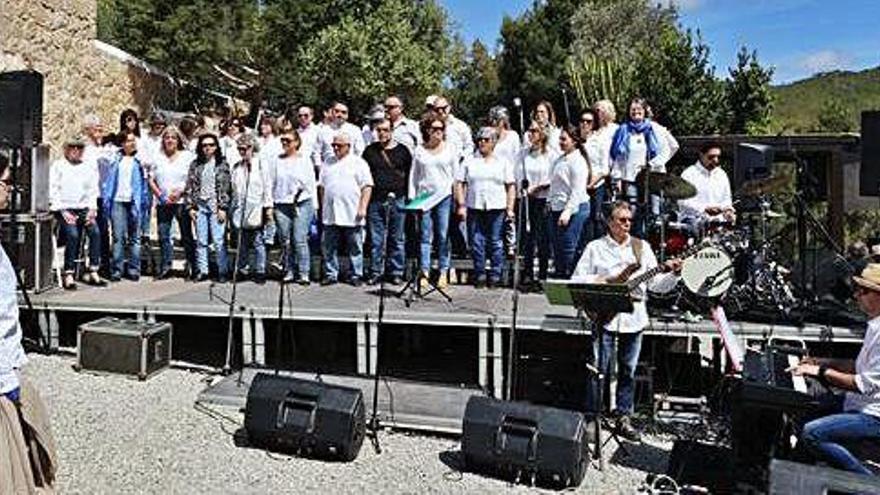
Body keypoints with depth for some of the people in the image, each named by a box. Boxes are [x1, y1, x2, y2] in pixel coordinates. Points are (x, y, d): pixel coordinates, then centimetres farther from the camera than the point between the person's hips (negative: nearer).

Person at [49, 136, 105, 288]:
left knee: (95, 232, -21)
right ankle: (68, 275, -17)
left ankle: (93, 272, -16)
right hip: (64, 209, -3)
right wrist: (63, 212, -10)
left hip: (84, 208, 3)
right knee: (73, 234, -25)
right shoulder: (58, 166, 5)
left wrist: (92, 209, -1)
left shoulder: (89, 166, 14)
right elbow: (53, 191, -1)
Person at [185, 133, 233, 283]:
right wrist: (190, 207, 4)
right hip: (200, 206, 3)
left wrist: (223, 208, -7)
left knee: (219, 241, -6)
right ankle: (202, 270, 14)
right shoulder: (195, 164, 11)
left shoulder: (222, 164, 3)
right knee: (200, 241, 6)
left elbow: (226, 187, -1)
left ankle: (222, 271, 2)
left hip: (216, 206, -3)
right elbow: (189, 186, 11)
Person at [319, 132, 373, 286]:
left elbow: (367, 187, -4)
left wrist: (363, 207, -12)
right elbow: (321, 186, 19)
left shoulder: (359, 163, 2)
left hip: (352, 215, -4)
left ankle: (356, 275, 13)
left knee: (355, 248, 4)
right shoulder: (328, 164, 17)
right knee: (328, 247, 7)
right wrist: (323, 207, 11)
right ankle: (331, 274, 17)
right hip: (330, 214, 4)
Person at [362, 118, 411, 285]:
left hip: (397, 200, -1)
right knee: (376, 239, 4)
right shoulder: (370, 151, 10)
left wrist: (409, 198, 1)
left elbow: (410, 175, 7)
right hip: (375, 200, 1)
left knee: (397, 239, 5)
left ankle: (396, 272, 14)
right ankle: (376, 272, 12)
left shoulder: (403, 151, 6)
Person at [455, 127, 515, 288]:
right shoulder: (469, 162, 11)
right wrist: (461, 205, -3)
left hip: (497, 208, 0)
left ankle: (495, 275, 11)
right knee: (476, 243, 1)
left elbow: (510, 187, 8)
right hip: (474, 208, 1)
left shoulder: (503, 162, 11)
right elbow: (459, 184, 7)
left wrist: (510, 208, -1)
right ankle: (480, 275, 11)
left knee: (496, 243, 2)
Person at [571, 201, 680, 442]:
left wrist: (673, 273, -11)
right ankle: (592, 416, 10)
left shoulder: (642, 247, 11)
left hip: (634, 317, 3)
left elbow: (656, 284, 6)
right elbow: (576, 279, 2)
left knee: (628, 371, 10)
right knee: (600, 369, -2)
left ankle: (623, 419, 21)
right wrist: (598, 281, -14)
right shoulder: (595, 247, 4)